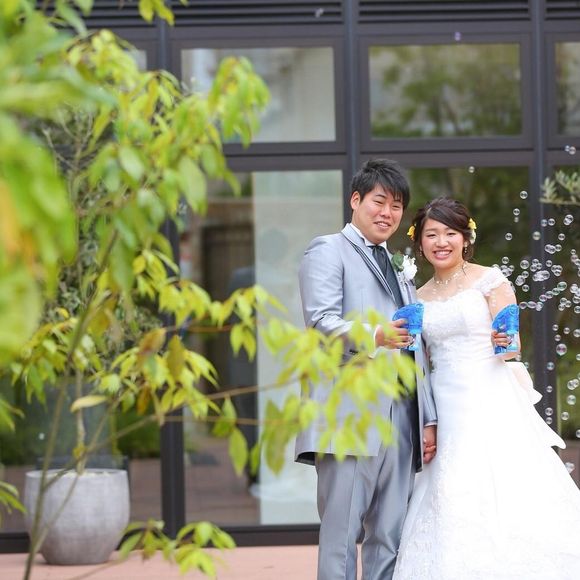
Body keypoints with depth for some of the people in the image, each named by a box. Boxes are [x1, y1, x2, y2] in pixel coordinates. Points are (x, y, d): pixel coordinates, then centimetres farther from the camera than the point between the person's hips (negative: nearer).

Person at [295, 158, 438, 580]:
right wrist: (372, 336, -28)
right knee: (342, 531, -10)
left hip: (400, 416, 7)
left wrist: (429, 419, 16)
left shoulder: (400, 271, 29)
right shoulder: (328, 251, 7)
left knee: (390, 537, 4)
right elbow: (321, 321, -9)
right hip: (350, 414, -7)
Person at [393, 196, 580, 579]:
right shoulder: (420, 298, 13)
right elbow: (425, 364, 15)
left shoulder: (489, 281, -1)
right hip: (446, 411, 5)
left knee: (499, 500, -11)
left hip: (491, 405, -5)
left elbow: (514, 346, -4)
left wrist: (505, 344, -27)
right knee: (452, 506, 0)